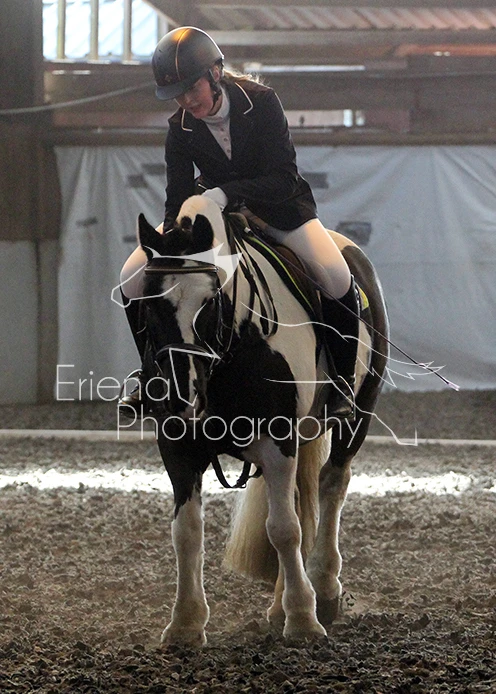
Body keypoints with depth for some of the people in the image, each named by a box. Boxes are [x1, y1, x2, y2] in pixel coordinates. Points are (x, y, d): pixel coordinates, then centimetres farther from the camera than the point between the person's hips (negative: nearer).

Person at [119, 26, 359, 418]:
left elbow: (285, 180, -26)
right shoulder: (181, 129, -13)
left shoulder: (262, 102, -23)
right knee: (134, 278, -11)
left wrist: (225, 193, -39)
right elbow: (177, 201, -12)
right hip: (215, 211, 3)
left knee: (337, 278, -28)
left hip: (278, 208, -3)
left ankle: (342, 379, -8)